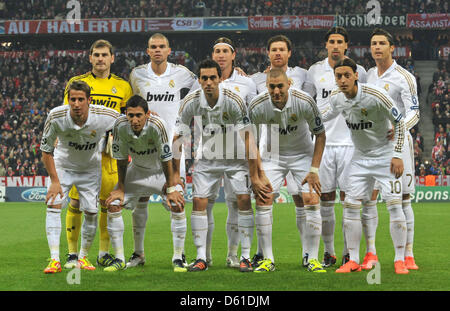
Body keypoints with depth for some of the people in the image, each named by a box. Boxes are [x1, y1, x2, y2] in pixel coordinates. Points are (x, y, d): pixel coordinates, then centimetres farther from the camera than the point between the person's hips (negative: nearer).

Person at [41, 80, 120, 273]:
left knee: (91, 212, -5)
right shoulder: (56, 117, -27)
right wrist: (54, 181, -17)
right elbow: (46, 150, -13)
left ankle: (83, 257, 16)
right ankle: (55, 260, -18)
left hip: (91, 168, 1)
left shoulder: (105, 116, -28)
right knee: (53, 205, -17)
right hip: (62, 165, 0)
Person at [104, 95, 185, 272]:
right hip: (137, 170, 3)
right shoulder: (120, 125, -23)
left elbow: (166, 159, -23)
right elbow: (121, 159, -9)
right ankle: (119, 259, 2)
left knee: (177, 204, -24)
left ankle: (178, 259, -12)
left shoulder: (157, 125, -32)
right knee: (113, 204, -10)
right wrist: (120, 189, -7)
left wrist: (171, 189, -20)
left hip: (161, 171, -3)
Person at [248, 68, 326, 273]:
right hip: (272, 154, 1)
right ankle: (268, 259, -2)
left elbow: (320, 135, -11)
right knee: (263, 200, -12)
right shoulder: (257, 106, -22)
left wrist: (314, 170, -14)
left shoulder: (305, 102, -25)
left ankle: (313, 259, -5)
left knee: (311, 200, -14)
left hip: (302, 153, -1)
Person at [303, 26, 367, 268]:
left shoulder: (358, 71, 4)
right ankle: (328, 252, 12)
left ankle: (349, 252, 7)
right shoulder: (315, 71, 8)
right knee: (325, 200, 3)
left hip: (350, 142, -1)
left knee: (349, 198, -2)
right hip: (323, 142, 1)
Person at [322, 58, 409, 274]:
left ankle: (400, 260, -3)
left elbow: (399, 122, -13)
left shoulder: (376, 95, -23)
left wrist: (397, 154, -16)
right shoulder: (336, 98, -6)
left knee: (394, 205, -12)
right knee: (351, 205, -1)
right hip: (360, 157, 5)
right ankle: (353, 261, 7)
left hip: (385, 156, -5)